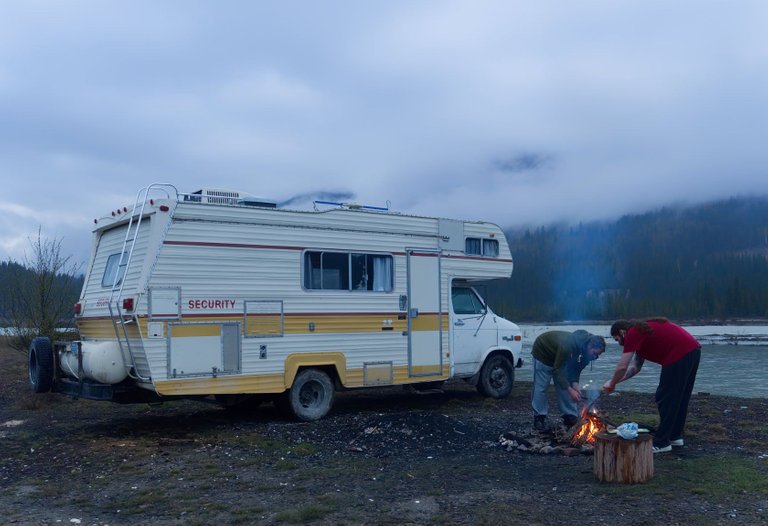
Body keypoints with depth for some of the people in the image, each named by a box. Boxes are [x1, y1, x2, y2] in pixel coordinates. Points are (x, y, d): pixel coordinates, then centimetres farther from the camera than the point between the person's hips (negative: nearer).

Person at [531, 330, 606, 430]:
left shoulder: (585, 351, -19)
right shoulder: (568, 344, -43)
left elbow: (576, 369, -5)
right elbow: (557, 370, -39)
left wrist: (575, 383, -24)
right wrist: (570, 390, -42)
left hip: (561, 358, 7)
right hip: (542, 352, -7)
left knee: (565, 386, 2)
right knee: (541, 386, -7)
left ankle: (570, 416, 8)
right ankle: (539, 416, 4)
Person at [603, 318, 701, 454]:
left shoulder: (632, 334, -4)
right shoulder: (641, 330, 24)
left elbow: (622, 367, -8)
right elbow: (635, 367, 30)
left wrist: (612, 384, 8)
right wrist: (615, 381, 27)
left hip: (679, 355, -10)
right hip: (693, 350, 10)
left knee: (665, 398, 0)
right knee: (680, 397, 20)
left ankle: (661, 443, 6)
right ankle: (675, 435, 31)